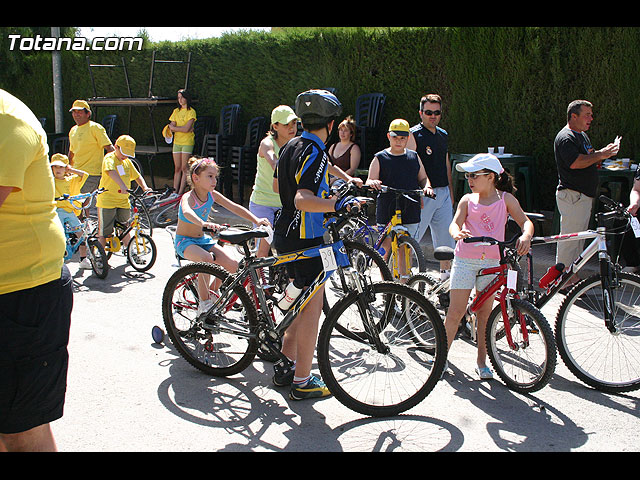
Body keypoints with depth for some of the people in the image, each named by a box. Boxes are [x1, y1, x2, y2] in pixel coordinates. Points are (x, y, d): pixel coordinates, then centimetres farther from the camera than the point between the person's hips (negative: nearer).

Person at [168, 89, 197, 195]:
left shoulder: (191, 111, -3)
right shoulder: (176, 111, 13)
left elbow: (186, 128, -14)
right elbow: (171, 128, 3)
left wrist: (174, 127, -4)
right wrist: (183, 129, -11)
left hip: (187, 142, -5)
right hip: (177, 142, 5)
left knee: (184, 168, -5)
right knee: (177, 168, 5)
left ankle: (181, 192, -4)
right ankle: (174, 191, 6)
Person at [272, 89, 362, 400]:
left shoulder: (292, 146, 11)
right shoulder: (315, 154, -18)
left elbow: (277, 184, 27)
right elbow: (302, 200, -31)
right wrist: (337, 204, -42)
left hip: (286, 232, 10)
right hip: (306, 239, -10)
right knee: (312, 307, -2)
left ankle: (286, 367, 28)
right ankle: (302, 382, 4)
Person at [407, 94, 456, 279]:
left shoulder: (443, 135, 15)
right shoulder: (414, 135, -7)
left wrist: (450, 191, 19)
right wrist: (426, 185, -28)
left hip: (443, 193, 7)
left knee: (446, 235, 11)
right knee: (411, 237, -5)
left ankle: (445, 271, 25)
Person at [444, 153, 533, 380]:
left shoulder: (506, 199, 1)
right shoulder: (467, 200, 1)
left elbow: (525, 221, -8)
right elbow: (456, 222, -12)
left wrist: (525, 236, -31)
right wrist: (457, 232, -36)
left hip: (492, 262, 1)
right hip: (465, 260, 0)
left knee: (485, 312, 7)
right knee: (456, 311, -1)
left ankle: (481, 361, 20)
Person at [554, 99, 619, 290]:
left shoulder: (582, 135, 19)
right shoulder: (566, 137, -14)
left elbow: (588, 161, 23)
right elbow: (575, 163, -27)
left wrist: (603, 153, 4)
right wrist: (600, 154, -20)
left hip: (584, 195, 10)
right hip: (571, 196, -10)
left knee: (578, 238, 14)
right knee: (569, 239, -6)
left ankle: (573, 277, 23)